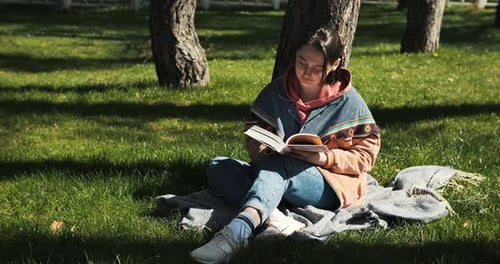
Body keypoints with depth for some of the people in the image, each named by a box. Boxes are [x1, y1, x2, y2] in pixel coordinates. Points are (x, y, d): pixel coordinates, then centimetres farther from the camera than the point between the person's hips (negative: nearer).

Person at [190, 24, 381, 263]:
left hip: (331, 182, -5)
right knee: (218, 167, -15)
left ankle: (236, 233, -63)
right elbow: (254, 138, 7)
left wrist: (326, 158, -19)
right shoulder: (275, 92, 4)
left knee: (276, 167, -37)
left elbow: (365, 156, -2)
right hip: (276, 175, 5)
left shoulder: (349, 102, -3)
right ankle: (274, 216, -40)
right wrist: (265, 153, -17)